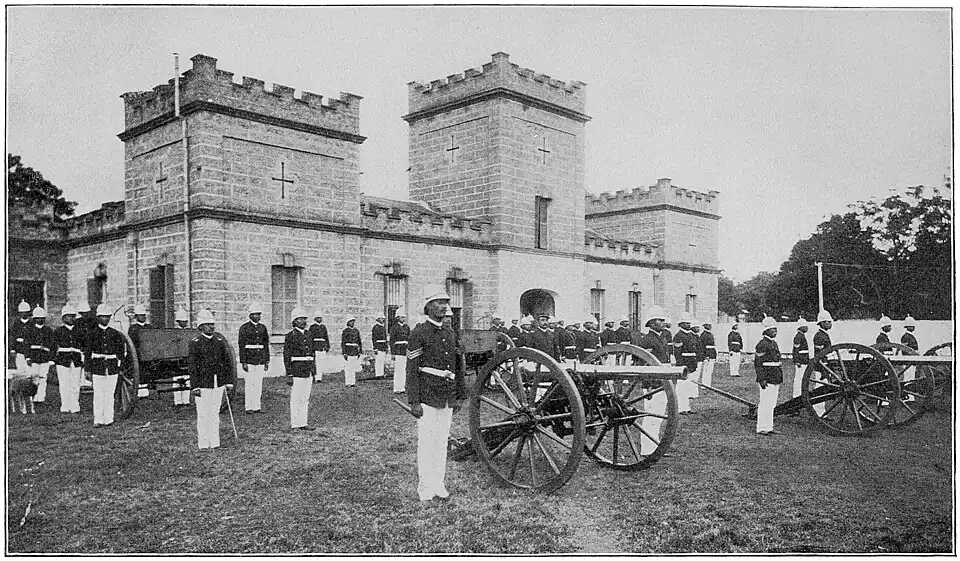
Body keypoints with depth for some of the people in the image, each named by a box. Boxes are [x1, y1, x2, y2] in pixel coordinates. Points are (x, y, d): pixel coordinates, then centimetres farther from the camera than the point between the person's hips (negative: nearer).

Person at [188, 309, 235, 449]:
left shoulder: (220, 340, 8)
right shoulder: (194, 343, -4)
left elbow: (227, 362, 11)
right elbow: (192, 366, -6)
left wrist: (229, 381, 7)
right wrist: (195, 387, -11)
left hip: (219, 384, 4)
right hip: (203, 384, -4)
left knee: (215, 413, 10)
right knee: (203, 415, 1)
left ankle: (215, 443, 16)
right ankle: (203, 444, 9)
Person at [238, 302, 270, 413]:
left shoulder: (263, 327, 11)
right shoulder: (244, 328, -3)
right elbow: (241, 346, -6)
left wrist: (267, 361, 10)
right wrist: (243, 362, -11)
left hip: (260, 361, 4)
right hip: (249, 360, -4)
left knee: (259, 384, 6)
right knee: (249, 384, -1)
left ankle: (257, 406, 12)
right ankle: (248, 407, 6)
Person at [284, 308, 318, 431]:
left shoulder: (308, 335, 14)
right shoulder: (290, 336, -6)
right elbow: (287, 356, -9)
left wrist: (314, 372, 17)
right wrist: (289, 374, -14)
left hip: (308, 372, 6)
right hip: (297, 371, -6)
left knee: (305, 399, 9)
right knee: (296, 399, -1)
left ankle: (303, 423, 15)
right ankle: (295, 424, 4)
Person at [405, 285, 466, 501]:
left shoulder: (451, 335, 13)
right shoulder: (419, 333, -7)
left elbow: (458, 368, 18)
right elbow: (412, 369, -10)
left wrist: (460, 396, 14)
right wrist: (414, 401, -14)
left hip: (447, 400, 6)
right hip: (427, 398, -6)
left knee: (442, 442, 11)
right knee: (426, 442, -1)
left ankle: (439, 484, 20)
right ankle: (425, 489, 8)